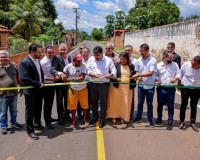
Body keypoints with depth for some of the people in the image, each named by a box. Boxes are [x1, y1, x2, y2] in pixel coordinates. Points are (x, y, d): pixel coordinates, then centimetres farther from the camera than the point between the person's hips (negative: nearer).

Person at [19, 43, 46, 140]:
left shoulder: (37, 61, 7)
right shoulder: (24, 62, -19)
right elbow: (25, 79, -25)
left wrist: (42, 83, 6)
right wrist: (38, 84, -20)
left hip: (39, 90, 8)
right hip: (30, 91, -8)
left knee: (38, 110, 22)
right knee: (30, 112, 7)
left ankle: (37, 124, 42)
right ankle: (30, 131, 21)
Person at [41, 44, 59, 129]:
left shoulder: (53, 59, 2)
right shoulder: (43, 62, -19)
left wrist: (56, 76, 2)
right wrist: (52, 79, -23)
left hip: (52, 84, 7)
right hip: (46, 85, -7)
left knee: (50, 102, 19)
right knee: (47, 103, 3)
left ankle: (49, 117, 37)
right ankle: (47, 122, 15)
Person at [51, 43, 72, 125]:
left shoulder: (69, 57, 4)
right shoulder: (56, 58, -15)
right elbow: (53, 70, -27)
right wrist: (60, 73, -44)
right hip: (59, 83, -5)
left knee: (67, 100, 17)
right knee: (59, 101, 9)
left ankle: (66, 115, 35)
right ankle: (60, 117, 24)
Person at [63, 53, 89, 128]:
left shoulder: (83, 66, -10)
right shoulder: (68, 66, -6)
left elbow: (82, 77, -17)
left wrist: (70, 79, -19)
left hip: (83, 88, 0)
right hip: (72, 88, 0)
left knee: (84, 104, 7)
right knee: (72, 105, 6)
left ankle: (85, 119, 28)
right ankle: (73, 120, 24)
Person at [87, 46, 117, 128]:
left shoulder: (108, 60, -3)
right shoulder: (91, 59, 5)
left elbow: (114, 71, -4)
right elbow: (88, 71, 1)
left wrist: (110, 74, -26)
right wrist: (95, 75, -17)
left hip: (104, 84, -3)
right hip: (93, 84, 3)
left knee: (103, 102, 1)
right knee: (93, 101, 14)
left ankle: (102, 119, 16)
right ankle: (95, 116, 33)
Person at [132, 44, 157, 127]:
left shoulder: (153, 60, -11)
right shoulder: (139, 60, 4)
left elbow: (151, 73, -18)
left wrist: (139, 75, -24)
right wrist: (137, 76, -13)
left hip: (150, 86, -4)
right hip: (141, 85, 4)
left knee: (149, 103, 8)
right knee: (140, 102, 15)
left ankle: (150, 119, 22)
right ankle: (138, 117, 29)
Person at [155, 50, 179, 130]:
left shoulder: (175, 65, 1)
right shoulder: (158, 65, 1)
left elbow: (178, 74, 6)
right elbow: (155, 75, 9)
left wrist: (175, 78, -14)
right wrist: (157, 80, -10)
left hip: (171, 89, -1)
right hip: (161, 88, 1)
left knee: (170, 106, 4)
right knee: (160, 105, 14)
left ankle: (170, 123, 18)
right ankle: (159, 119, 35)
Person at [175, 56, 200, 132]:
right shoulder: (186, 65, -16)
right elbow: (180, 74, -1)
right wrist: (175, 79, -18)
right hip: (185, 88, 0)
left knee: (194, 106, 10)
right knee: (183, 105, 8)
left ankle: (192, 122, 24)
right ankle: (181, 121, 22)